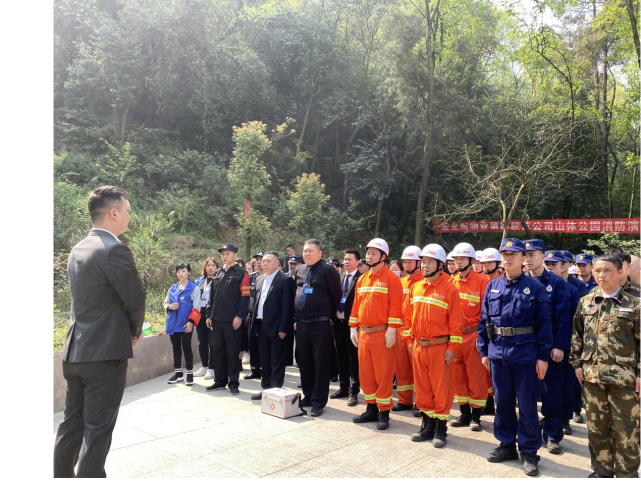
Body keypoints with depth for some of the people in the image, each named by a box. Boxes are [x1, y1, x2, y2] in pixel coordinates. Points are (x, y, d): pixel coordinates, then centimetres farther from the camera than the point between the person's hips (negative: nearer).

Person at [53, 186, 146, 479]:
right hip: (105, 353, -8)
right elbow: (135, 301, -12)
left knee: (71, 426, 17)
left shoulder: (78, 250, 11)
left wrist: (125, 331, 13)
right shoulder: (114, 250, -17)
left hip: (75, 351, 8)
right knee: (97, 432, 0)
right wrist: (134, 333, 7)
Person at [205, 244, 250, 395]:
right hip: (217, 319, 6)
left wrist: (239, 316, -16)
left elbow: (245, 297, -9)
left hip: (233, 320, -5)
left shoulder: (242, 273, -2)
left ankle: (234, 383, 10)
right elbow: (212, 295, 17)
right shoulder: (217, 274, 15)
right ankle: (220, 381, 21)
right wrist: (209, 315, 11)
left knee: (233, 352, 1)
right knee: (218, 351, 10)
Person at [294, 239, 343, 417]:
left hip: (320, 324, -6)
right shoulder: (299, 270, 11)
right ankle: (308, 397, 27)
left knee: (321, 364, 1)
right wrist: (296, 318, 16)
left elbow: (336, 295, -4)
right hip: (301, 324, 7)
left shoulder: (328, 270, -8)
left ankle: (318, 402, 10)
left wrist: (330, 316, 3)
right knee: (304, 363, 14)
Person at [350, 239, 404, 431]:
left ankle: (384, 412, 11)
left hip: (382, 334, -7)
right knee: (365, 373, 12)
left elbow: (395, 306, -13)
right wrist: (353, 327, 10)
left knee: (383, 374, 0)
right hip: (363, 333, 7)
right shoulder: (362, 280, 13)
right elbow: (356, 305, 15)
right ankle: (371, 409, 25)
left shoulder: (392, 279, -7)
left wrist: (391, 330, -18)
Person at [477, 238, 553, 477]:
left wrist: (543, 356, -9)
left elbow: (544, 323, -6)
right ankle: (507, 445, 29)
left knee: (527, 404, 6)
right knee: (502, 401, 14)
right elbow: (484, 321, 9)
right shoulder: (493, 286, 6)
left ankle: (528, 452, 20)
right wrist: (484, 351, 7)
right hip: (497, 353, 4)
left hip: (525, 354, -4)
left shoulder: (535, 287, -5)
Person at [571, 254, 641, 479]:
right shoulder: (585, 302, 6)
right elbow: (577, 335, 11)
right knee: (596, 425, 13)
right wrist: (577, 363, 6)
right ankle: (602, 469, 27)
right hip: (591, 374, 3)